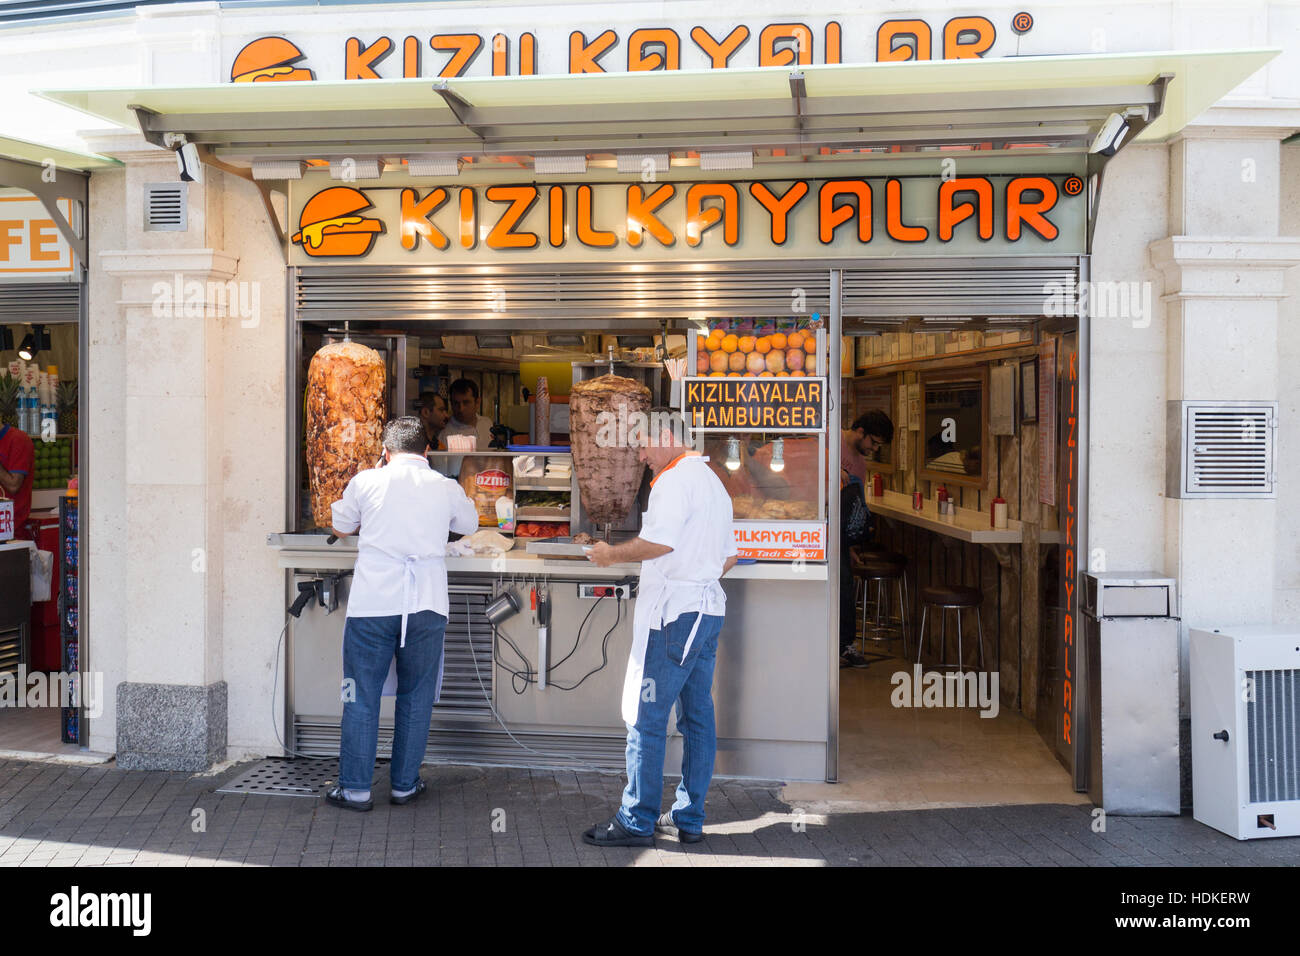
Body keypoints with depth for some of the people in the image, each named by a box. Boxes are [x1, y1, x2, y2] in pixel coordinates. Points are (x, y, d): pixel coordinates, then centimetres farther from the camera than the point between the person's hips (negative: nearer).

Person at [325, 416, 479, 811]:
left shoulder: (366, 482, 2)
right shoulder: (447, 488, 5)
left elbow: (340, 527, 18)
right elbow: (470, 524, 25)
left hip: (373, 601, -1)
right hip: (426, 602, 1)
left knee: (362, 696, 8)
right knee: (416, 697, 13)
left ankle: (356, 789, 13)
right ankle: (404, 784, 21)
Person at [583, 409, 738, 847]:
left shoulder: (677, 478, -10)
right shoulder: (713, 482, 20)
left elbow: (659, 542, -22)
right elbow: (729, 557, 22)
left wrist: (612, 554, -9)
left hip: (674, 613, -10)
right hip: (708, 607, 10)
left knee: (646, 718, -4)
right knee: (697, 716, 11)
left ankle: (637, 822, 2)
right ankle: (689, 819, 17)